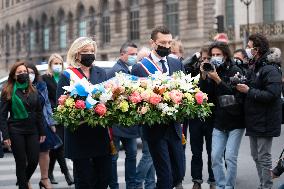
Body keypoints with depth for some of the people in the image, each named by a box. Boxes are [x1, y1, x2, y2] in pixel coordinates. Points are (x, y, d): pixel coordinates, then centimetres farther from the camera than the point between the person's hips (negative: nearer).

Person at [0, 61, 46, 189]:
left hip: (32, 130, 4)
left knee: (34, 160, 2)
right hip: (16, 131, -4)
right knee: (21, 162, 0)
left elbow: (39, 112, 13)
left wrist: (42, 132, 8)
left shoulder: (33, 91, 10)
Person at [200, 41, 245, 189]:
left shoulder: (235, 70, -8)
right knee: (215, 157, 0)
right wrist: (204, 76, -14)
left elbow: (235, 93, -17)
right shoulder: (212, 71, 6)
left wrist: (218, 80, -24)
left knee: (230, 157, -5)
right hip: (219, 121, 4)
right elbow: (205, 94, 0)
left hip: (235, 121, -4)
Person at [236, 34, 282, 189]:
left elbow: (271, 95, -25)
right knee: (256, 156, 15)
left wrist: (248, 91, -20)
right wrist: (241, 85, 4)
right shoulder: (253, 68, 14)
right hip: (253, 120, 9)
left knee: (264, 157, -3)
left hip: (264, 122, -9)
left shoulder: (271, 69, -16)